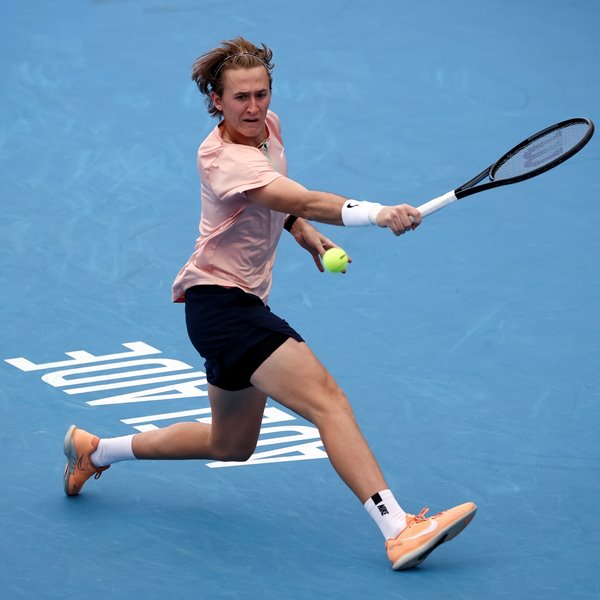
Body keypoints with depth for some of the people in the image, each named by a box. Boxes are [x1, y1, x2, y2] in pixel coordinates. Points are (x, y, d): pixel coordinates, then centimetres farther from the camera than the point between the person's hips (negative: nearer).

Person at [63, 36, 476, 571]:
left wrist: (307, 236, 7)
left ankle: (96, 449, 40)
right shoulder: (223, 158, -24)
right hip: (220, 301, -10)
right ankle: (399, 531, -34)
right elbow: (307, 201, -39)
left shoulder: (268, 126, 3)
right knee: (327, 400, -25)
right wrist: (378, 214, -52)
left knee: (231, 446, 26)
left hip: (243, 303, 10)